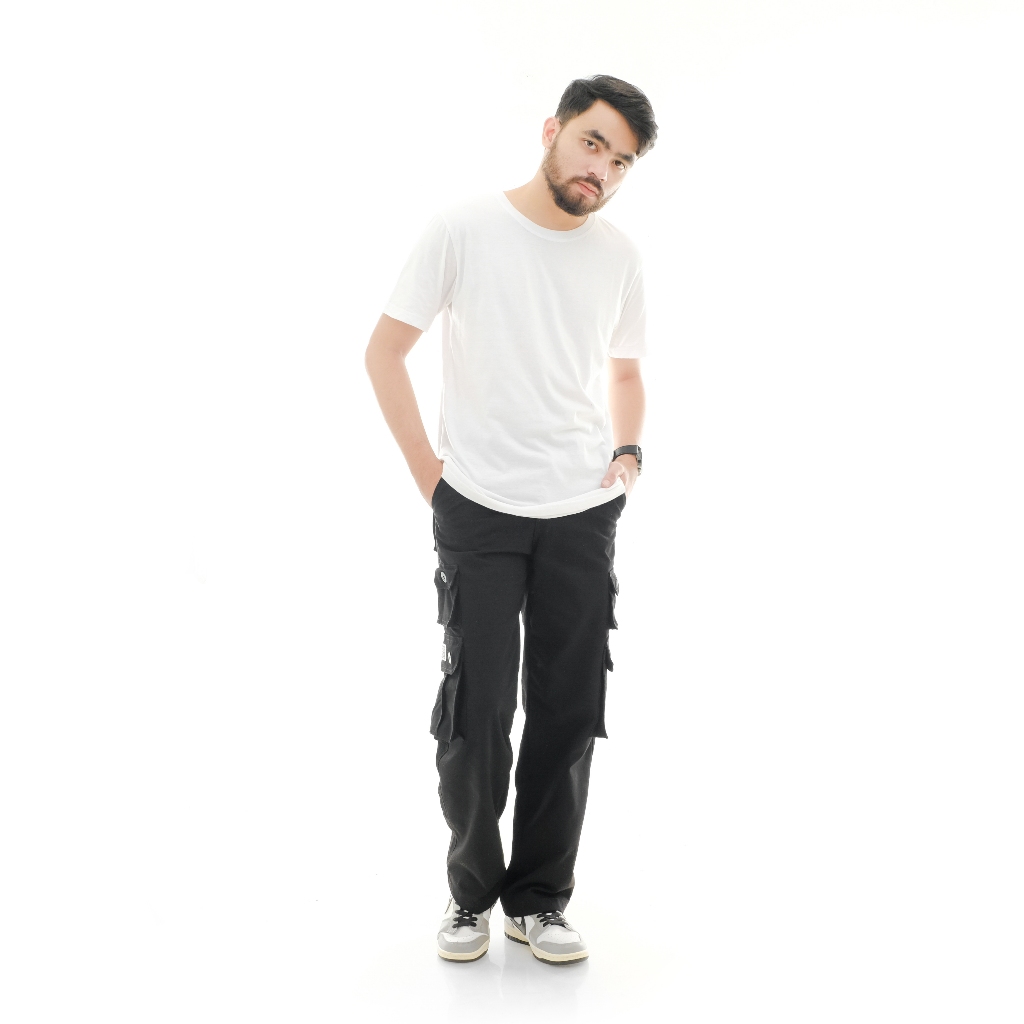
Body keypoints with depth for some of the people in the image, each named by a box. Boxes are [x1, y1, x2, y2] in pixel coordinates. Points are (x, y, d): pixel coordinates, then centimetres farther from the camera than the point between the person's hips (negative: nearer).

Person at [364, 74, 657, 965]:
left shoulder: (619, 255, 6)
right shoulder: (465, 229, -6)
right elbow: (385, 352, -1)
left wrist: (628, 452, 4)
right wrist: (428, 472, -3)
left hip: (584, 515, 4)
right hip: (479, 512, -3)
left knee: (568, 712, 7)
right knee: (476, 709, 0)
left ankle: (540, 900, 21)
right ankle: (471, 893, 20)